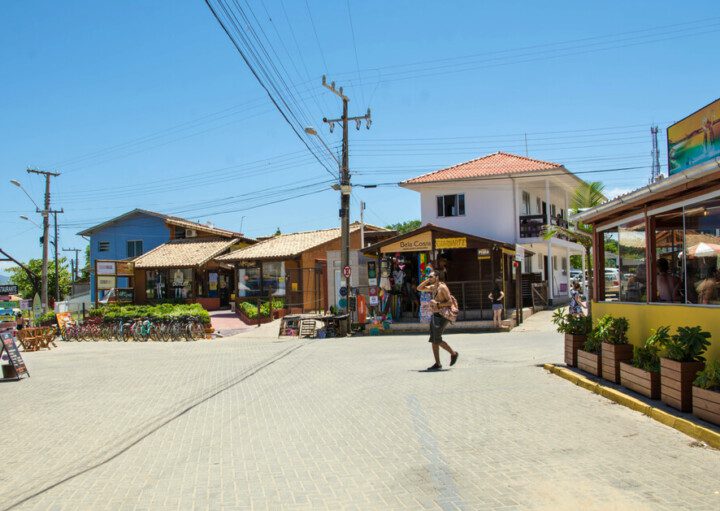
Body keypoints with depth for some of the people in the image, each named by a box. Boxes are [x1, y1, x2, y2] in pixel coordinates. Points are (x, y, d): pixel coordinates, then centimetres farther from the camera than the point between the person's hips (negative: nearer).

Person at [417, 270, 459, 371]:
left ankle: (453, 353, 10)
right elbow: (419, 288, 20)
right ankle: (437, 364, 9)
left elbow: (450, 302, -17)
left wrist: (437, 304, -19)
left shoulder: (442, 287, -12)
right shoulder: (433, 287, 14)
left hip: (442, 316, -9)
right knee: (433, 341, 5)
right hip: (434, 315, 9)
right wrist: (427, 280, 8)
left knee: (437, 340, -11)